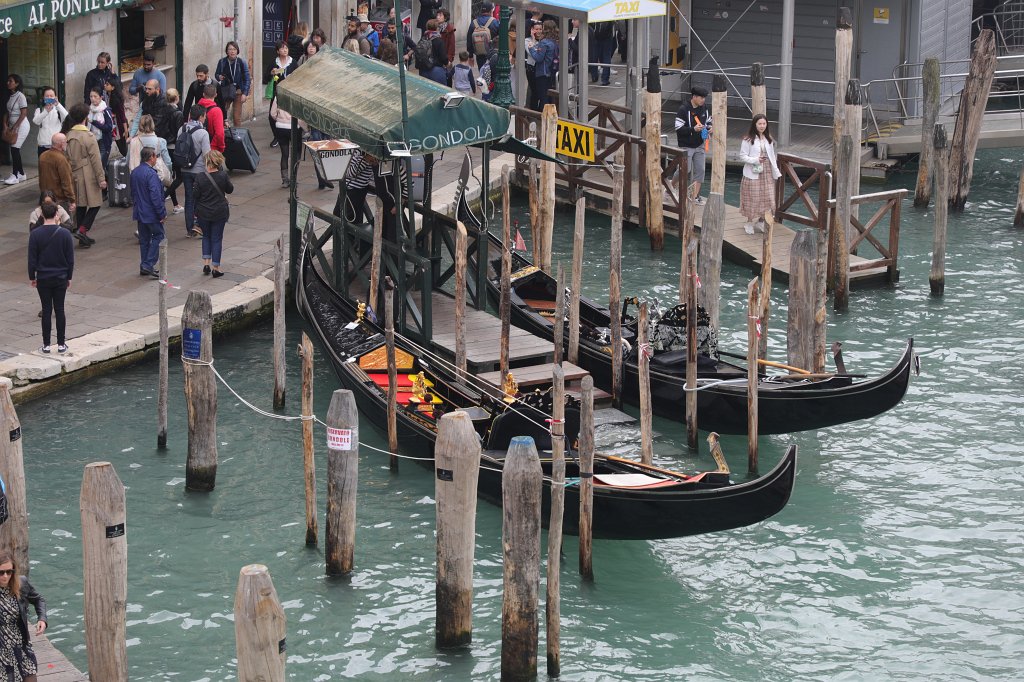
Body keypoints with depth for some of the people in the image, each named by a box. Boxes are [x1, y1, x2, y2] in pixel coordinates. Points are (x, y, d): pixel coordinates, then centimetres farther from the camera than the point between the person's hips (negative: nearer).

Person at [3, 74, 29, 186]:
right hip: (13, 126, 8)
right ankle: (21, 174, 18)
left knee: (15, 149, -11)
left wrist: (14, 128, -17)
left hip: (21, 125, -8)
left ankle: (15, 176, -10)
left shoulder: (20, 96, -13)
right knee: (15, 150, 9)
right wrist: (5, 125, -2)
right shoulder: (10, 97, 10)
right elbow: (6, 112, 12)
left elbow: (23, 114, -17)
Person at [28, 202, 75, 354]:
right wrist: (69, 277, 10)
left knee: (46, 311, 5)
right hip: (61, 278, 0)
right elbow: (70, 259, -2)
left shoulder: (35, 234, -10)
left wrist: (32, 277, 7)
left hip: (43, 279, 0)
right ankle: (61, 344, 10)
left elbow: (32, 259, -5)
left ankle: (46, 345, 8)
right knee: (60, 310, 8)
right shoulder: (65, 234, -8)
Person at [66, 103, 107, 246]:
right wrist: (101, 178, -11)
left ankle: (83, 238, 16)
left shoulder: (68, 136, 4)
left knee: (80, 206, 12)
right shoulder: (89, 137, -16)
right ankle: (82, 230, -11)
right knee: (95, 204, 3)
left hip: (74, 174, 7)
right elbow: (95, 159, -15)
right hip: (88, 175, -7)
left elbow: (67, 158, 11)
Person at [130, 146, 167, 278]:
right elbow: (155, 196, -22)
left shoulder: (134, 172, 6)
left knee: (144, 239, 14)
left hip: (139, 213, 8)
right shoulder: (151, 174, -20)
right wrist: (162, 213, -16)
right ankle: (148, 264, -6)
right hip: (152, 213, -8)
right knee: (158, 237, 2)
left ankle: (144, 267, 17)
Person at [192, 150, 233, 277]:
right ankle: (216, 268, 11)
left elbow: (196, 195, -7)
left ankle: (206, 263, 13)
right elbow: (230, 190, 2)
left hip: (203, 213, 1)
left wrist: (196, 211, 8)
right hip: (220, 213, 0)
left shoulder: (200, 177, -14)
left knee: (206, 237, 21)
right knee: (217, 238, 9)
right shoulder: (223, 176, -14)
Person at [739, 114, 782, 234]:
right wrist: (755, 160, -22)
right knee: (753, 199, 0)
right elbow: (742, 156, -8)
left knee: (767, 199, 3)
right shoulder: (748, 140, -7)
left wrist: (776, 171, 10)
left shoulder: (769, 139, 10)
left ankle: (761, 222, 18)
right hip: (753, 174, -5)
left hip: (767, 174, 5)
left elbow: (772, 156, 15)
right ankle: (749, 223, 15)